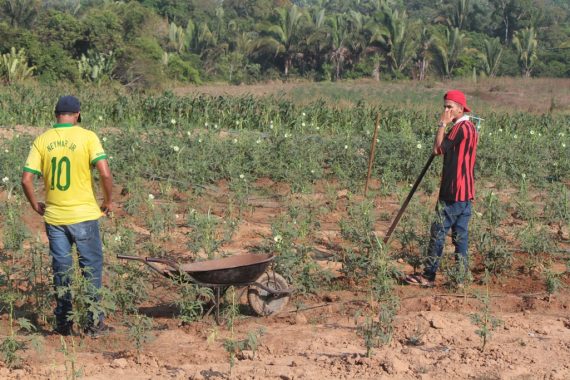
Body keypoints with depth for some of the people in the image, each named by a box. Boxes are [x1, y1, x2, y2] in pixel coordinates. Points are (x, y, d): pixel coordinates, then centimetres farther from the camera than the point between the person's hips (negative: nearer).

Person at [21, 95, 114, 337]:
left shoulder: (42, 140, 0)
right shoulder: (87, 137, -9)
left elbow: (26, 179, -4)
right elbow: (105, 174, -17)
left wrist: (36, 205, 10)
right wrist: (108, 201, -2)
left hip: (54, 217, 3)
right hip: (84, 216, -3)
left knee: (61, 271, 13)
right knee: (91, 269, 9)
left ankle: (64, 323, 19)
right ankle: (94, 324, 12)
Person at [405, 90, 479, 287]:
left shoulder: (460, 128, -16)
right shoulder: (470, 127, 16)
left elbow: (438, 149, -15)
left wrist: (442, 124, -9)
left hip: (453, 191, -10)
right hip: (465, 190, 10)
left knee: (438, 231, -5)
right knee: (460, 234, 10)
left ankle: (429, 276, -1)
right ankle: (461, 276, 11)